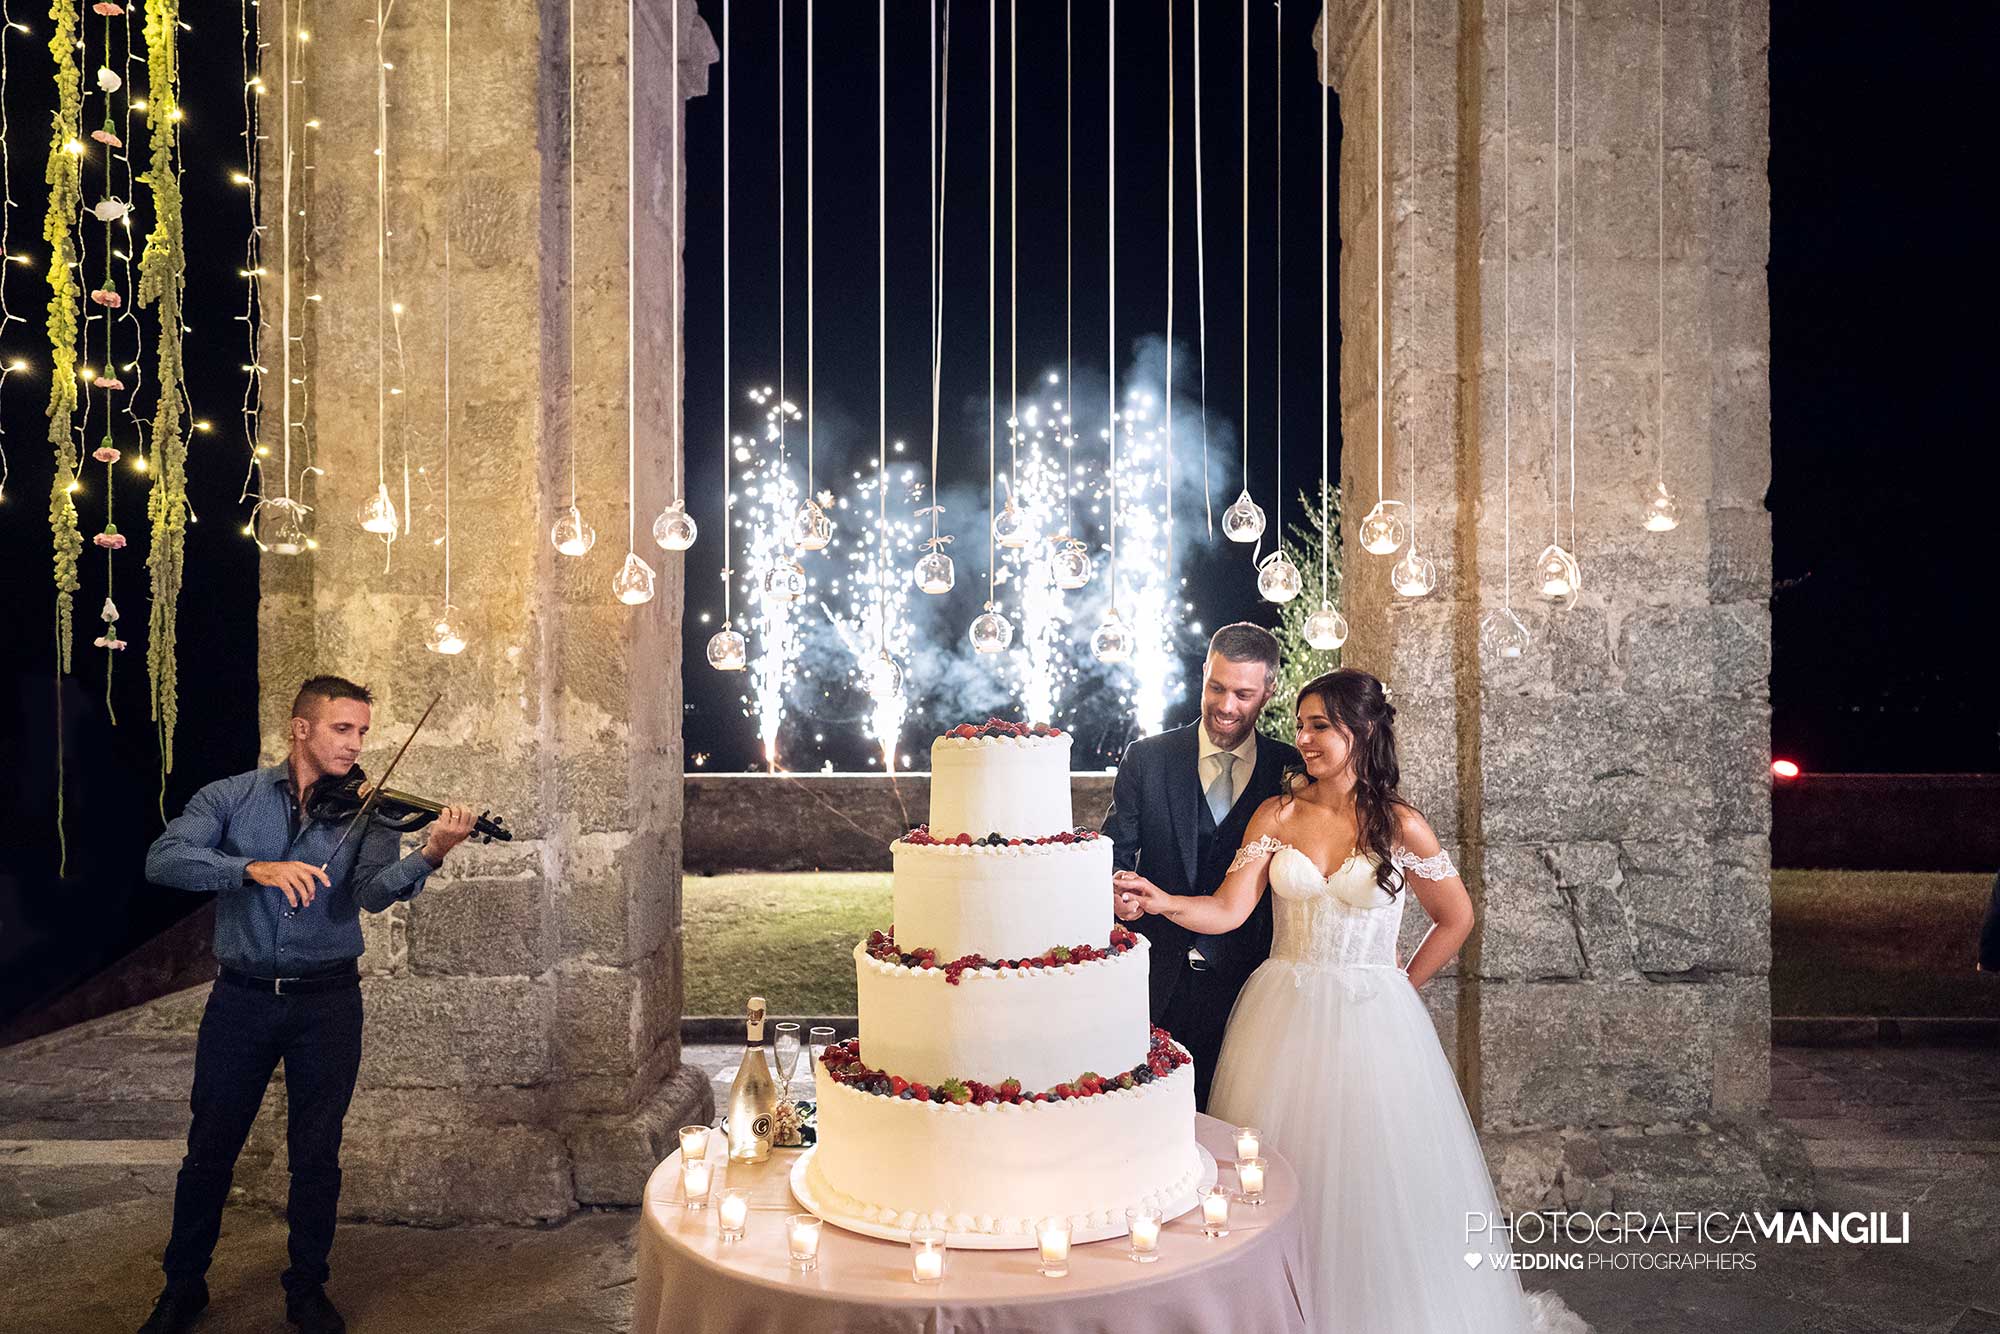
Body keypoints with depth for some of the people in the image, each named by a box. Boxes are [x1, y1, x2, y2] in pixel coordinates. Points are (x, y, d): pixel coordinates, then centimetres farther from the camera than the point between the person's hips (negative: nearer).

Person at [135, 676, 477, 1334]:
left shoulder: (365, 810, -1)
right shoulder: (232, 796, 1)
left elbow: (373, 892, -17)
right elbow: (163, 860, -13)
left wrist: (429, 855, -38)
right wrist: (255, 867, -28)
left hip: (327, 1002, 0)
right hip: (241, 997, 0)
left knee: (317, 1153, 9)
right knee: (209, 1147, 12)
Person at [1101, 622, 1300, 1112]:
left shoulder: (1290, 769, 2)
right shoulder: (1146, 758, 2)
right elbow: (1115, 852, 1)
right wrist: (1117, 890, -21)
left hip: (1245, 982, 0)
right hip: (1156, 980, 0)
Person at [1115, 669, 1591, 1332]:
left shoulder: (1400, 824, -5)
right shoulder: (1276, 815, 0)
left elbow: (1456, 918, 7)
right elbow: (1228, 911, -8)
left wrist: (1401, 986, 4)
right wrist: (1164, 902, -25)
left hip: (1369, 1021, -2)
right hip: (1285, 1015, 2)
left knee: (1373, 1173, 6)